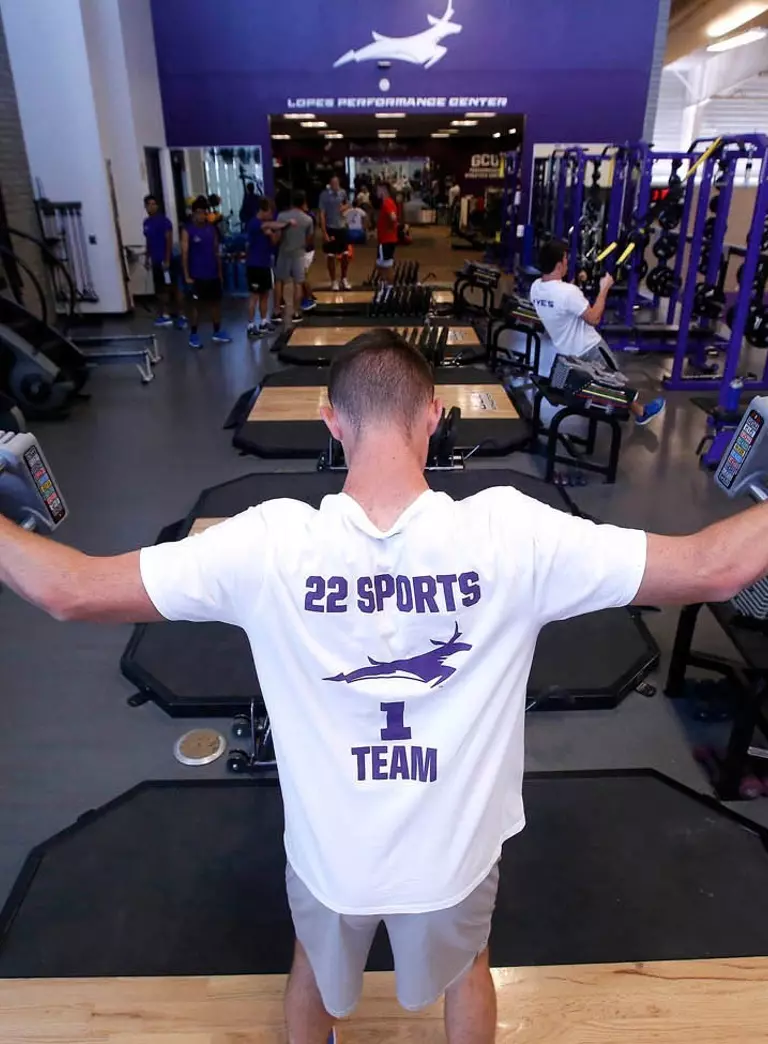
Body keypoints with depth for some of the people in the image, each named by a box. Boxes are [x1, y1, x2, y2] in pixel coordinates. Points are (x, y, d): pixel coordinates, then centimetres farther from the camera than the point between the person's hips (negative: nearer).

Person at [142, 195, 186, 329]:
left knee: (173, 288, -4)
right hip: (156, 261, 8)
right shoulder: (147, 222, 12)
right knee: (160, 289, 11)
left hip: (166, 260, -8)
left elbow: (169, 241, -14)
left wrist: (167, 260, -18)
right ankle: (166, 314, 19)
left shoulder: (164, 220, -10)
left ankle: (180, 315, 1)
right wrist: (147, 258, 17)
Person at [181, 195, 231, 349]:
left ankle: (217, 332, 22)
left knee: (216, 303, 10)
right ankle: (193, 335, 10)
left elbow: (217, 251, 12)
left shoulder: (212, 228, 7)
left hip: (213, 274, 5)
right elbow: (184, 254, -9)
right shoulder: (188, 231, -7)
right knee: (196, 305, 2)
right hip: (197, 276, -5)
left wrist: (220, 271, 11)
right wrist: (187, 276, -14)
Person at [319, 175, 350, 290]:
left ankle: (344, 279, 24)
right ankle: (334, 281, 15)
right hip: (330, 228, -4)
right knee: (331, 256, 4)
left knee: (345, 255, 7)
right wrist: (324, 233, -15)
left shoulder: (343, 192, 1)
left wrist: (344, 207, -4)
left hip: (341, 227, 4)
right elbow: (322, 214, -11)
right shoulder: (324, 194, -12)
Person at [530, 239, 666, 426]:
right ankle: (641, 413, 33)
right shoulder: (568, 292, -33)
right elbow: (594, 319, -23)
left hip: (564, 349, 7)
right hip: (588, 349, -7)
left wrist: (575, 283, 10)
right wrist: (604, 288, -15)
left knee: (602, 377, 31)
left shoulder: (536, 287, -8)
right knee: (617, 379, 16)